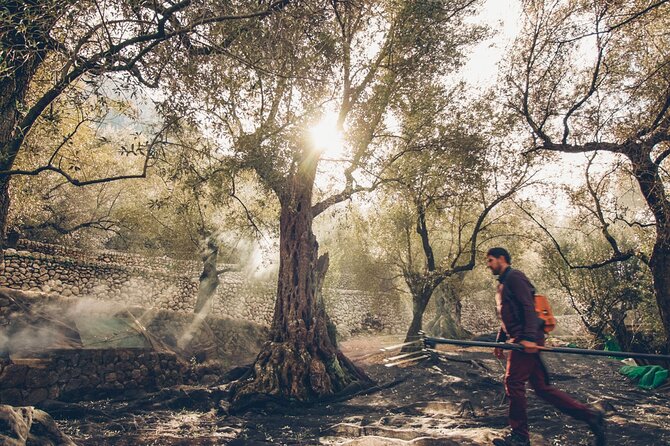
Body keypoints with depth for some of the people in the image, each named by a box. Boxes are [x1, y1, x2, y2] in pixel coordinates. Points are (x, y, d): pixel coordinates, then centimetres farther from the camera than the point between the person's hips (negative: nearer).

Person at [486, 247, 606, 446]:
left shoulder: (514, 277, -6)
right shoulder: (503, 284, 24)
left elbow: (528, 307, -17)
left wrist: (529, 338, -25)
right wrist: (500, 342, 26)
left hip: (527, 339, -10)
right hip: (520, 339, 10)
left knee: (513, 383, -7)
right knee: (541, 386, 8)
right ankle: (590, 414, 12)